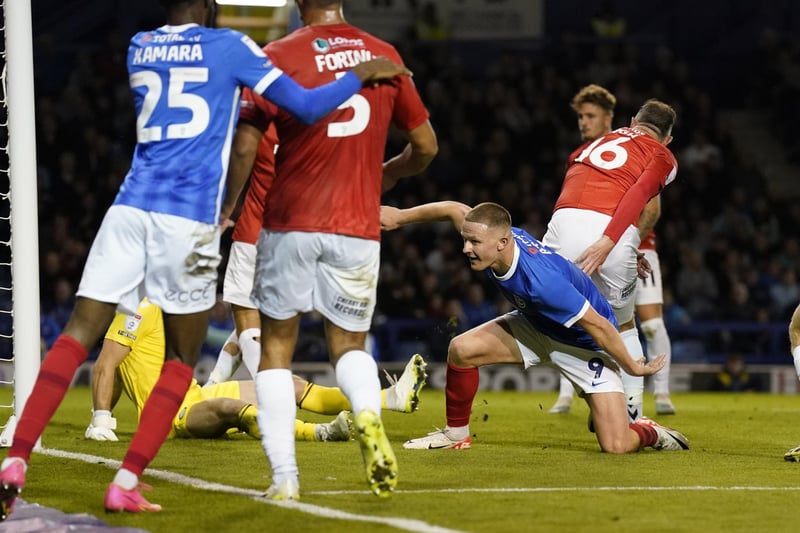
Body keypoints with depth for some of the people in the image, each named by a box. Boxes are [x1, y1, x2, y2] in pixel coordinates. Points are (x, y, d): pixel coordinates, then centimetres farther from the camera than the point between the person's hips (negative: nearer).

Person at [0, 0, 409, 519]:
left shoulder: (139, 48, 18)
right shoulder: (229, 46, 3)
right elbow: (307, 107, 2)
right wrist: (362, 75, 15)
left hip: (130, 208, 4)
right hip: (189, 218, -4)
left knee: (78, 335, 2)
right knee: (181, 360, 9)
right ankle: (126, 482, 1)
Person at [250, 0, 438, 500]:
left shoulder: (280, 56, -6)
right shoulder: (385, 56, 5)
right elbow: (425, 146, 13)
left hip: (290, 223, -2)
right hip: (358, 230, 2)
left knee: (276, 348, 12)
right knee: (350, 344, 18)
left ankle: (284, 476, 2)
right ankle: (369, 414, -15)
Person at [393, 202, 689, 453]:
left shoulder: (542, 281, -42)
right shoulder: (496, 235, -22)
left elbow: (597, 325, -31)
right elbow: (455, 209, -2)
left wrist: (633, 368, -20)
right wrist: (401, 217, 3)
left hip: (585, 344, -7)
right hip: (536, 326, 7)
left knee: (616, 447, -16)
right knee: (461, 349, -12)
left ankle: (648, 432, 20)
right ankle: (456, 434, 10)